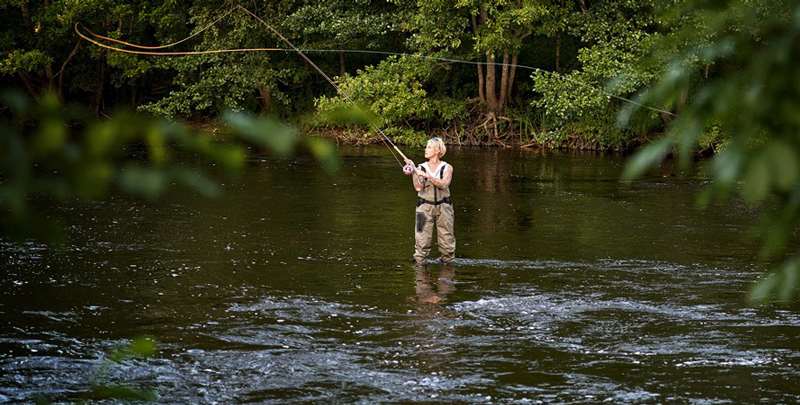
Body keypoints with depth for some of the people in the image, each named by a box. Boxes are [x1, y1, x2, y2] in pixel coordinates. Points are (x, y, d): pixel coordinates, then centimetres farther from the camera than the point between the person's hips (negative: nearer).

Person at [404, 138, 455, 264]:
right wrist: (413, 171, -16)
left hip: (443, 207, 0)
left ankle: (447, 262, 15)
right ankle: (419, 262, 3)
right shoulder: (421, 168, 4)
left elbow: (443, 185, -16)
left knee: (447, 241, 0)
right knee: (422, 241, -7)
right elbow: (418, 187, -9)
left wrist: (427, 175, -22)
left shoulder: (447, 168, 1)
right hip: (425, 207, 0)